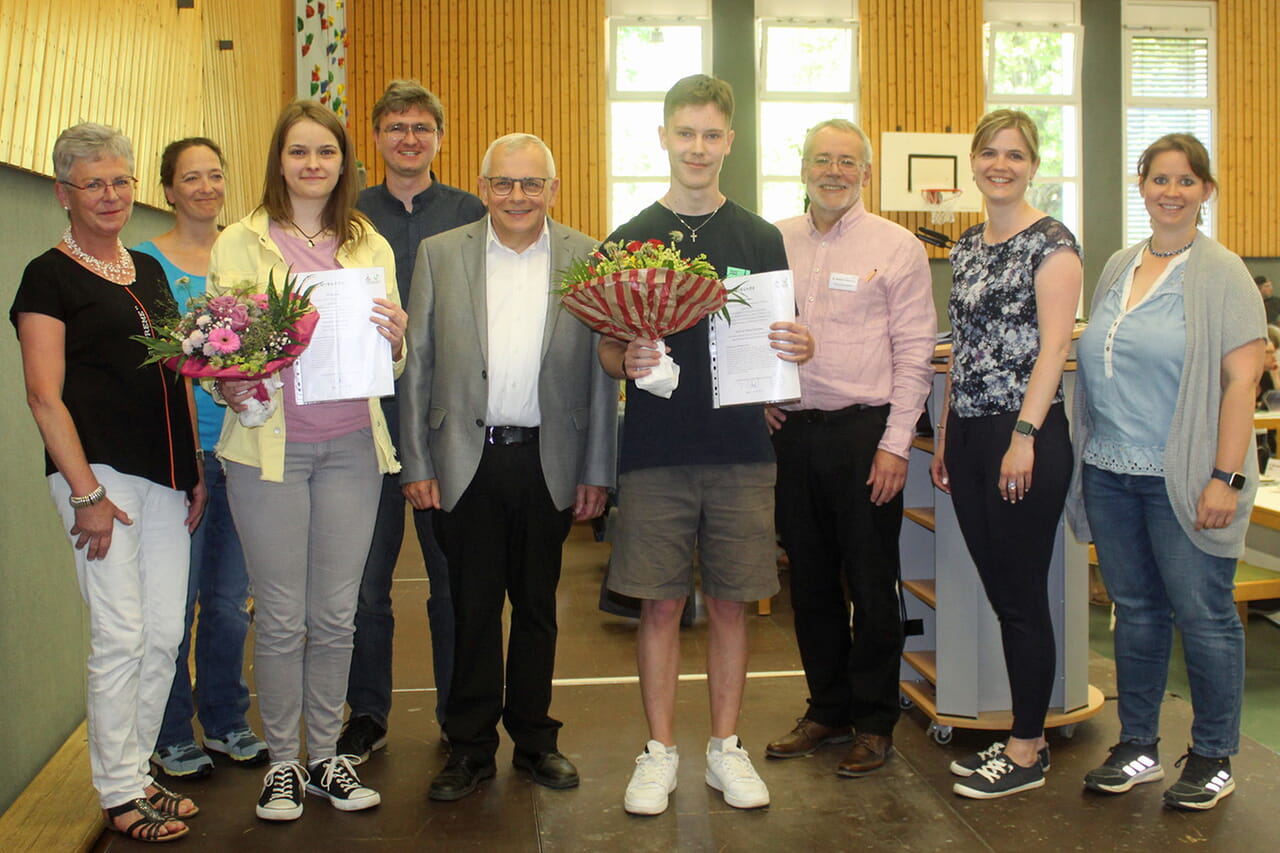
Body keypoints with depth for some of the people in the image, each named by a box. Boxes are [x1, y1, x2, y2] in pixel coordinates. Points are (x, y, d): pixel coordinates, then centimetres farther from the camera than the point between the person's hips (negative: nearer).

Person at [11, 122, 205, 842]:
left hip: (166, 475, 6)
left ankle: (139, 771, 24)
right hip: (99, 470, -6)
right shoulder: (50, 276, -2)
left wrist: (195, 471, 12)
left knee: (166, 633, 8)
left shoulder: (149, 269, 17)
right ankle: (119, 792, 13)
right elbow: (44, 394, -8)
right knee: (120, 636, -3)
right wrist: (85, 492, -13)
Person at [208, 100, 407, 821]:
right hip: (270, 444, -2)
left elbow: (391, 360, 12)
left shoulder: (371, 246, 10)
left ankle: (327, 755, 25)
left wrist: (395, 339, -11)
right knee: (282, 617, 5)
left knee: (337, 615, 9)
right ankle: (282, 761, 22)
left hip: (352, 445, 2)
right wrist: (230, 388, -20)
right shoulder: (240, 243, 2)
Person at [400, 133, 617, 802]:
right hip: (467, 460, 0)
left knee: (537, 605, 12)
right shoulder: (439, 254, 5)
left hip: (549, 462, 0)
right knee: (472, 606, 7)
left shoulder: (587, 259, 3)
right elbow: (417, 364, 4)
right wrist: (416, 464, -1)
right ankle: (471, 747, 22)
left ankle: (535, 739, 28)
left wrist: (596, 472, 0)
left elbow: (601, 373, 2)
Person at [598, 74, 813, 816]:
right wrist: (627, 361, -18)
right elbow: (608, 349, 4)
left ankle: (727, 746, 24)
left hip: (741, 451, 1)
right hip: (656, 452, -1)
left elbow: (780, 339, 9)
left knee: (731, 603, 9)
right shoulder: (630, 240, 4)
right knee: (661, 605, 5)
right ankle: (660, 750, 20)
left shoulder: (762, 240, 7)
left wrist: (799, 348, -13)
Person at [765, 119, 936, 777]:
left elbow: (915, 351, -4)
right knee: (810, 580, 13)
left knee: (871, 583, 4)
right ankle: (828, 710, 28)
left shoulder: (896, 247, -2)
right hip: (793, 430, 4)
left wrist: (895, 444, -10)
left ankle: (874, 722, 19)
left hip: (863, 430, -4)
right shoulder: (775, 242, 9)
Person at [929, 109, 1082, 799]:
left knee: (1023, 594, 0)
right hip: (968, 434, 7)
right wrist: (945, 434, 15)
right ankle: (1022, 736, 25)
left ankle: (1028, 752, 13)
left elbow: (1054, 347, -14)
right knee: (998, 590, 12)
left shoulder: (1051, 243, -6)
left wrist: (1025, 437, -21)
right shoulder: (967, 246, 15)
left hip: (1024, 435, -7)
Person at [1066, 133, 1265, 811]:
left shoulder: (1220, 273, -5)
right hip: (1109, 473, 6)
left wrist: (1226, 477, -17)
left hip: (1182, 477, -5)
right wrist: (1083, 457, 11)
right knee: (1135, 610, 13)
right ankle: (1137, 747, 26)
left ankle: (1213, 756, 20)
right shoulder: (1117, 268, 12)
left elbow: (1241, 379, -11)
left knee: (1203, 615, 3)